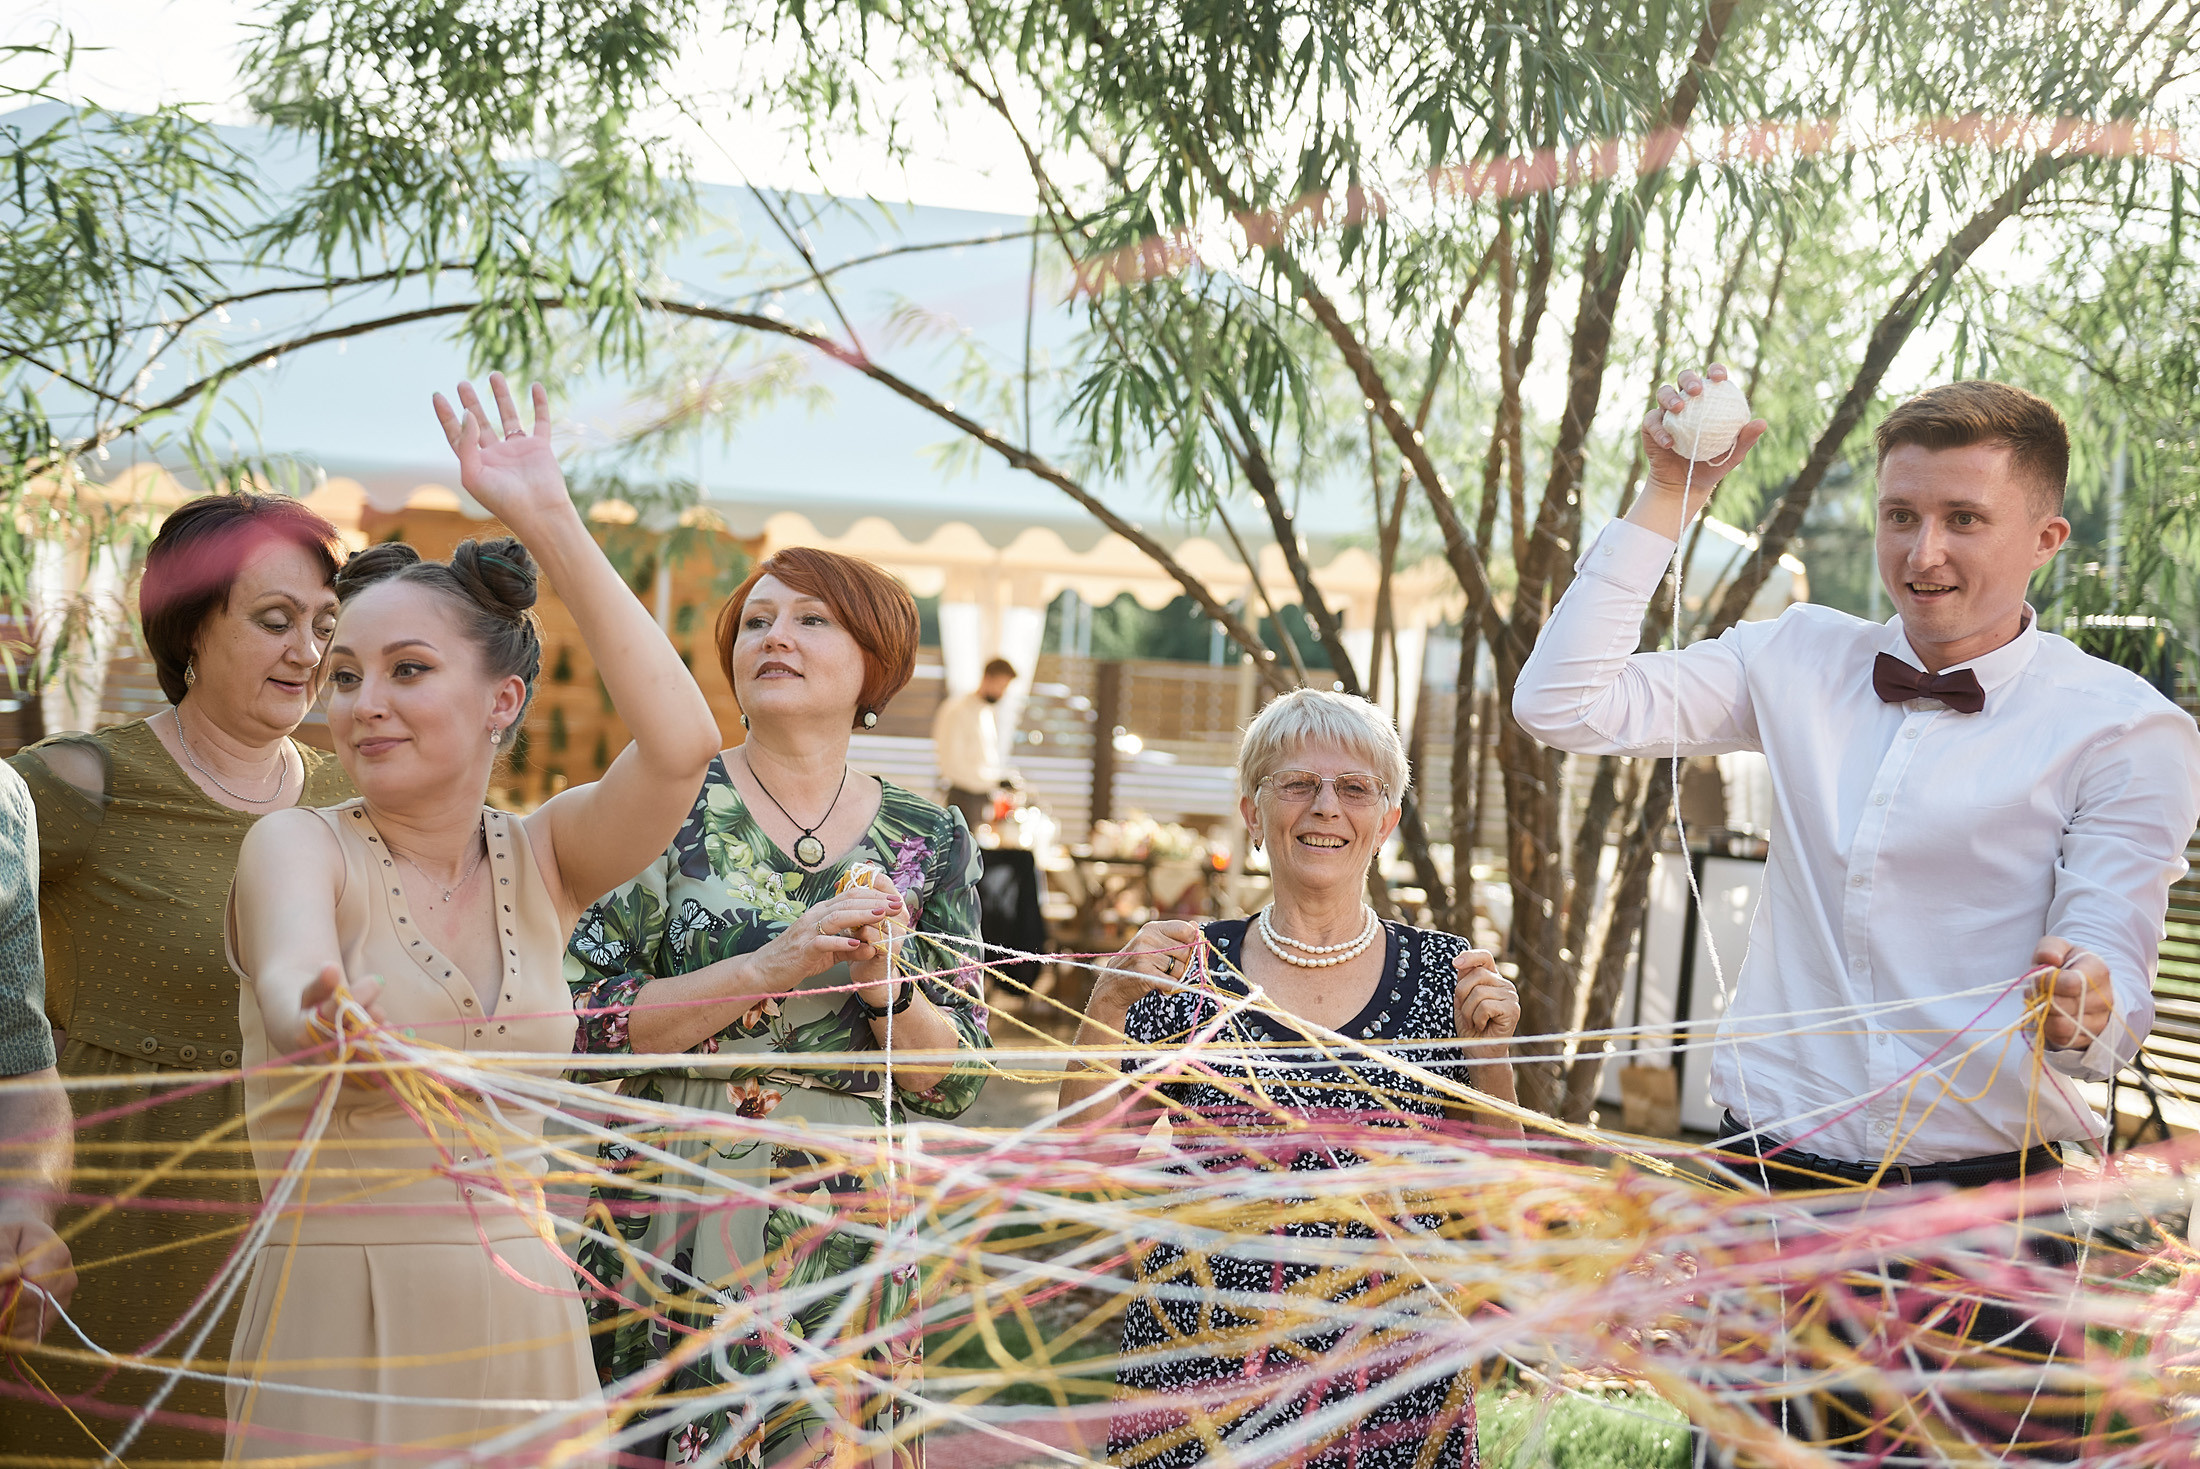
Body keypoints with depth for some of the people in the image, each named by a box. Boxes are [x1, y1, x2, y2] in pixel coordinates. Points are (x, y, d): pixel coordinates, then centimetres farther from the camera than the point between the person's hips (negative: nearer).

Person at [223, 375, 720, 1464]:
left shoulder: (537, 862, 4)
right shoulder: (297, 847, -4)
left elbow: (681, 745, -13)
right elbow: (289, 968, -26)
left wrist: (552, 526, -14)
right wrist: (320, 1018, -51)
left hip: (525, 1331, 3)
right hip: (342, 1334, -3)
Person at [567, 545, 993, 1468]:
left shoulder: (929, 840, 5)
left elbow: (957, 1084, 4)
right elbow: (583, 1024, -9)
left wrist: (886, 983, -14)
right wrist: (767, 968, -18)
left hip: (847, 1246, 2)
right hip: (672, 1229, -2)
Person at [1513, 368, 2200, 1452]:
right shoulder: (1803, 660, 6)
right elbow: (1565, 709, 0)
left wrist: (2080, 1009, -33)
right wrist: (1670, 499, -2)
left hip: (1987, 1200, -2)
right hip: (1775, 1176, 3)